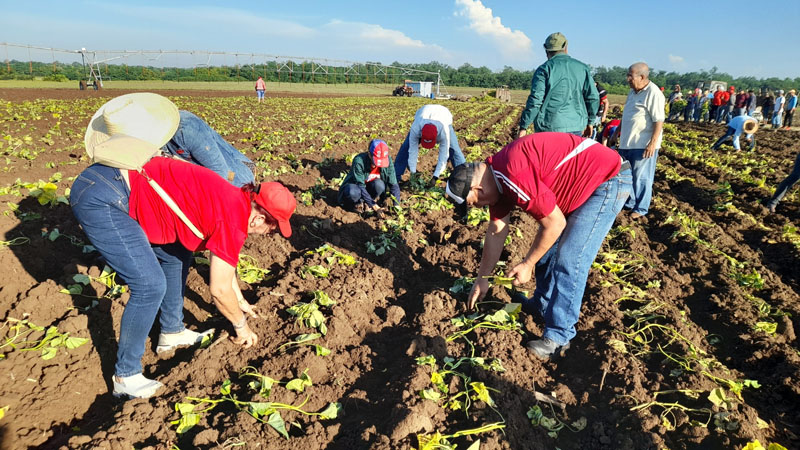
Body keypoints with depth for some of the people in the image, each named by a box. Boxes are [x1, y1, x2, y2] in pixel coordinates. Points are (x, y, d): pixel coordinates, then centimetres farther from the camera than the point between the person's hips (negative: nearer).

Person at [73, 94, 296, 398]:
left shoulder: (234, 200, 12)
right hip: (101, 200, -10)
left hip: (111, 184, 10)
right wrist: (241, 324, 7)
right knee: (150, 285, -13)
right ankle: (126, 377, 4)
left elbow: (223, 263, 26)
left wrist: (240, 301, 35)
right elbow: (219, 289, -10)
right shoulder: (234, 218, -16)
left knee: (177, 256, 17)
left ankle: (171, 333, 29)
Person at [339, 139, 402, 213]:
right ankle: (359, 203, -3)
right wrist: (373, 205, -33)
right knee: (353, 192, -39)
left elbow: (394, 184, -14)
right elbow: (360, 186, -28)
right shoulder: (359, 161, -29)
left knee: (379, 184, -32)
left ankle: (367, 204, -6)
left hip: (370, 187, 3)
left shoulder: (388, 160, -18)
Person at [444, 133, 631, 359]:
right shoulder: (495, 174, 1)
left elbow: (556, 224, -23)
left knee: (569, 260, -12)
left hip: (609, 179, -9)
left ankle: (558, 337, 0)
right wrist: (482, 279, 14)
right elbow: (496, 231, 9)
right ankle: (542, 304, 32)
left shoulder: (513, 177, -30)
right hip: (585, 182, 10)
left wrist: (527, 264, -11)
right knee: (547, 248, 14)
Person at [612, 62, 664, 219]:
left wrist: (653, 143, -24)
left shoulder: (653, 94, -15)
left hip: (644, 145, -9)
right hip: (627, 143, 9)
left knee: (641, 177, -1)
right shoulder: (633, 91, 12)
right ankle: (629, 203, 30)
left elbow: (659, 121, -19)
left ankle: (641, 209, 10)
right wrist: (617, 132, 24)